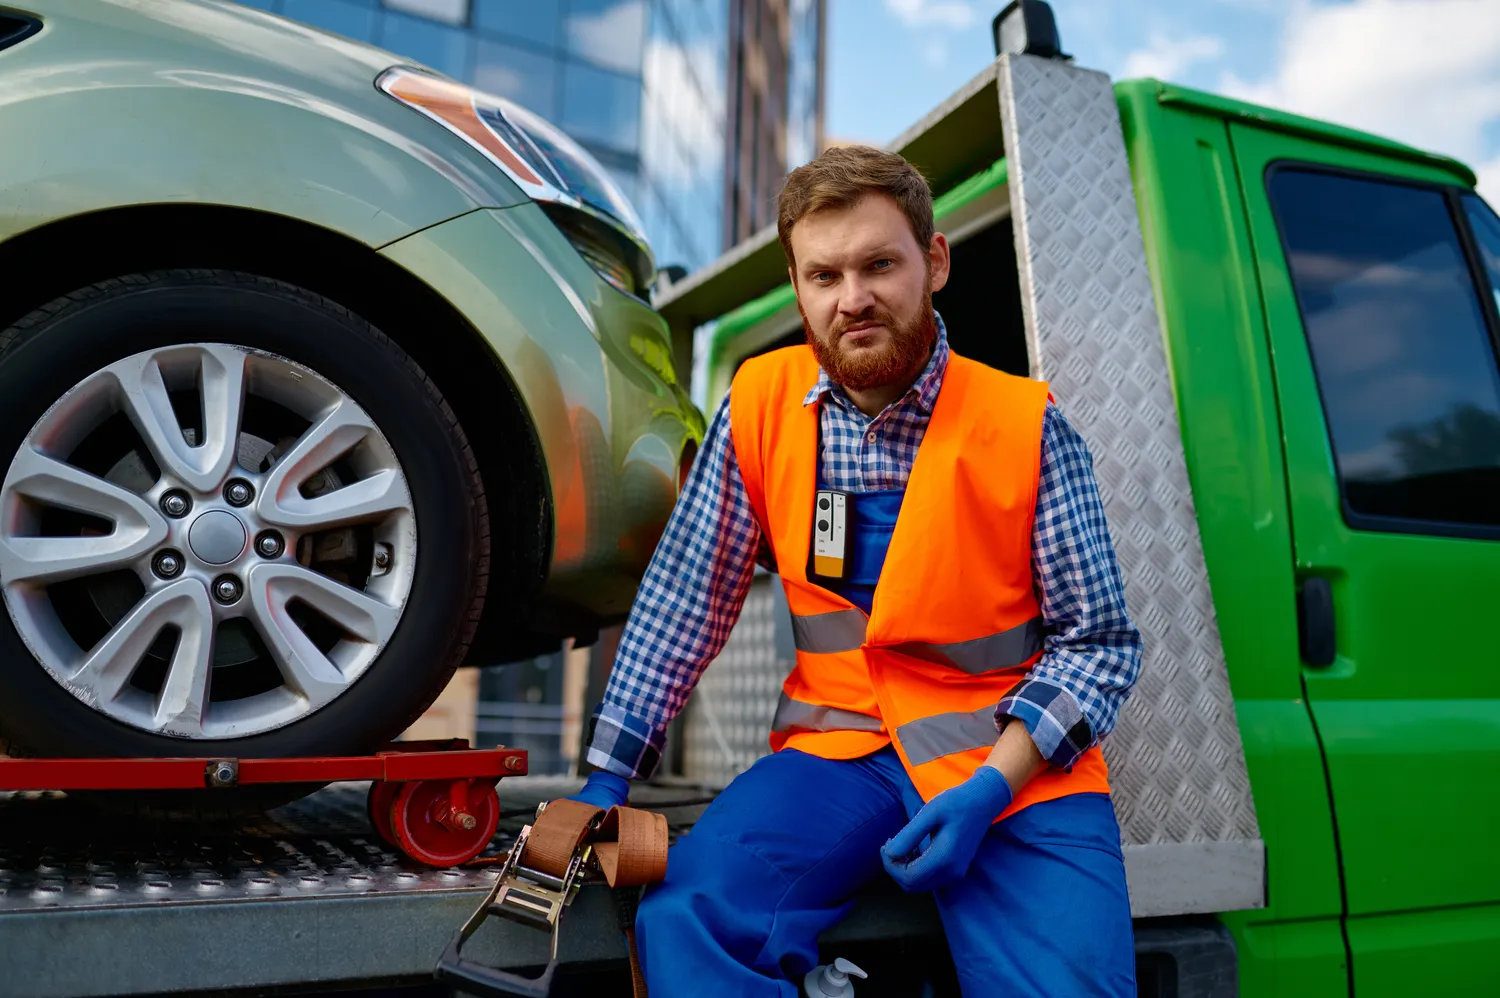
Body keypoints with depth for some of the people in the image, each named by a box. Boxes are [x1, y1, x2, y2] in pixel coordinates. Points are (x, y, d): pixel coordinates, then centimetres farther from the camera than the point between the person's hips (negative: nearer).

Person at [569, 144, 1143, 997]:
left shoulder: (1026, 426, -5)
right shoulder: (760, 406, 1)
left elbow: (1102, 641, -2)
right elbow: (684, 600, 5)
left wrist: (990, 787, -16)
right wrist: (609, 776, 1)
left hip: (1016, 760, 0)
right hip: (838, 748, 1)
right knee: (687, 920, -24)